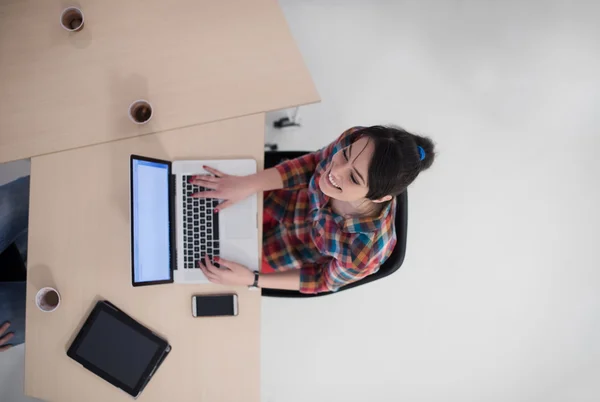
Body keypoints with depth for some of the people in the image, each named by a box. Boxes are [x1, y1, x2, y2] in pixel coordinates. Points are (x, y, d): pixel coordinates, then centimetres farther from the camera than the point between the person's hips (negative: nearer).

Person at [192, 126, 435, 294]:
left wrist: (250, 280, -27)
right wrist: (248, 184, -27)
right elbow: (314, 163, -16)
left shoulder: (364, 250, -46)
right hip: (295, 203, 3)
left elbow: (323, 281, -23)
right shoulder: (355, 140, -38)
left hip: (309, 261, -2)